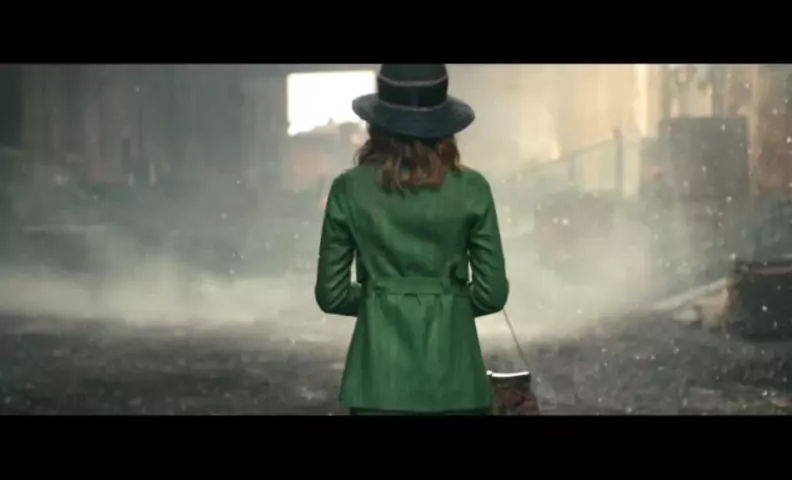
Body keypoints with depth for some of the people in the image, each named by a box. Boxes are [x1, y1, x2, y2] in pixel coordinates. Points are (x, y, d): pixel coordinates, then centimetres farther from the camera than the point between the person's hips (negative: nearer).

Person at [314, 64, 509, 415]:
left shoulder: (350, 188, -3)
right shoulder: (470, 188, -3)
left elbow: (331, 293, 2)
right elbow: (492, 292, 0)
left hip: (380, 373, 0)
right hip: (452, 372, 0)